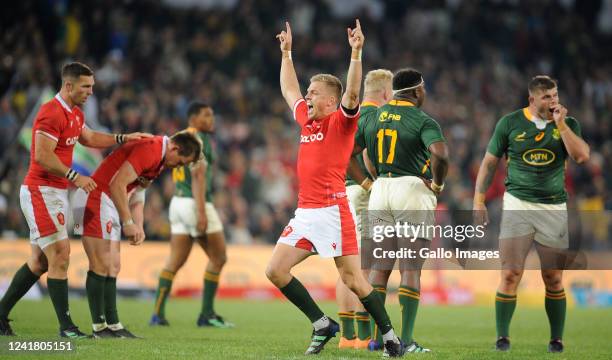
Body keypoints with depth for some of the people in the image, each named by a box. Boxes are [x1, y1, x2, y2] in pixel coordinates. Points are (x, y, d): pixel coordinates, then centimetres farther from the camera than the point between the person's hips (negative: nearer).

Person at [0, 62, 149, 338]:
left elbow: (89, 139, 33)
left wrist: (124, 138, 25)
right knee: (60, 255, -12)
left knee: (39, 261, 11)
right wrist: (74, 177, -22)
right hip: (41, 191, -10)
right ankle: (66, 327, -9)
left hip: (57, 192, 10)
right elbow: (42, 156, -23)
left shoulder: (75, 114, 14)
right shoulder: (51, 113, -17)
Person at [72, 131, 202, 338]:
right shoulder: (150, 150, -20)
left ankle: (112, 325, 9)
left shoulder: (160, 159, 12)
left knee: (113, 267, 8)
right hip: (95, 200, -10)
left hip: (109, 204, 10)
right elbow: (117, 184, -25)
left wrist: (138, 227, 4)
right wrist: (128, 223, -21)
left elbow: (137, 192, 16)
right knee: (101, 266, -9)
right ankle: (99, 327, -6)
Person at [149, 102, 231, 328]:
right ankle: (207, 314, 2)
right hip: (195, 203, -9)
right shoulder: (198, 139, -11)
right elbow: (198, 176, -18)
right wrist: (202, 213, -22)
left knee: (175, 261, 7)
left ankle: (158, 313, 1)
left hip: (178, 201, 9)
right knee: (218, 258, 1)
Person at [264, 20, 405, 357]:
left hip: (331, 211, -8)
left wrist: (356, 52, -28)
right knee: (275, 270, 0)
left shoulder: (340, 122, -5)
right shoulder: (306, 119, 16)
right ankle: (322, 325, 10)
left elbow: (352, 93, -23)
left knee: (352, 280, -7)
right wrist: (286, 52, 35)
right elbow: (289, 90, 32)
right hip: (304, 212, 8)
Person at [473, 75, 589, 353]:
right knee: (510, 274, -9)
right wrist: (479, 199, 0)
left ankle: (556, 339, 12)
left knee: (554, 278, 2)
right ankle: (502, 338, -1)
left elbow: (582, 156, -11)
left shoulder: (568, 123, 5)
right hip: (518, 204, -1)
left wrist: (560, 123, -12)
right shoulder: (510, 123, 2)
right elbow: (490, 162, 6)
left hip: (554, 207, 1)